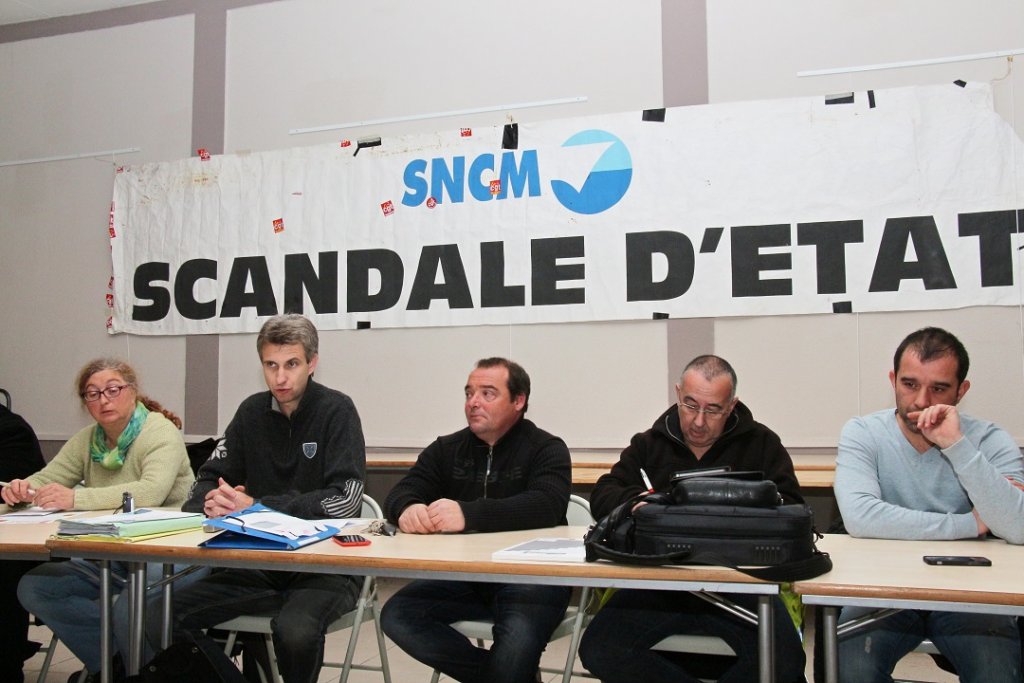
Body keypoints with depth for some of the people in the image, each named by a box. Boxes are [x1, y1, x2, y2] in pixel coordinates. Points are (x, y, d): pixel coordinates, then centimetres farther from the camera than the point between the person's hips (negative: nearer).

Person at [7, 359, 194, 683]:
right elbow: (46, 478, 6)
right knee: (33, 588, -11)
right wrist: (21, 489, -18)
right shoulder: (87, 440, 12)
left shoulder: (161, 432, -11)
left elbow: (152, 491, -26)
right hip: (110, 559, 7)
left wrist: (77, 499, -31)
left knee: (126, 610, -33)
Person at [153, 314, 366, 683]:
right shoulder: (252, 411, 7)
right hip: (258, 564, 5)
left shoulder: (336, 411, -9)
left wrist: (256, 507, -21)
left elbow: (346, 499, -18)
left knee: (295, 631, -35)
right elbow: (208, 480, 11)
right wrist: (212, 502, -14)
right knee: (158, 622, -12)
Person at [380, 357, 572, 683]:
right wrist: (407, 509, -24)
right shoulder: (446, 449, 13)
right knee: (396, 615, -18)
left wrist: (469, 514, -33)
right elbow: (401, 493, 3)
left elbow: (547, 505, -19)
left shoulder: (546, 449, -1)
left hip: (531, 576, -5)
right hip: (462, 576, 5)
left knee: (517, 642, -34)